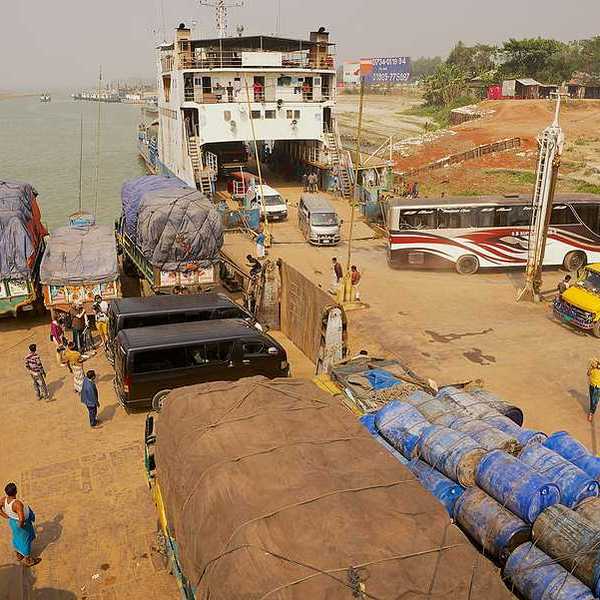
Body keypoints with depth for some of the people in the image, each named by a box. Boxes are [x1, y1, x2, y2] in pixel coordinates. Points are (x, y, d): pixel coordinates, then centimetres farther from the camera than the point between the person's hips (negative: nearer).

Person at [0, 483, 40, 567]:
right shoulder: (18, 504, -42)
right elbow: (21, 519, -48)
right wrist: (21, 525, -26)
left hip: (12, 521, 6)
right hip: (23, 524, -6)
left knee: (17, 537, 31)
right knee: (25, 540, 18)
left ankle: (19, 555, 56)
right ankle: (27, 560, 40)